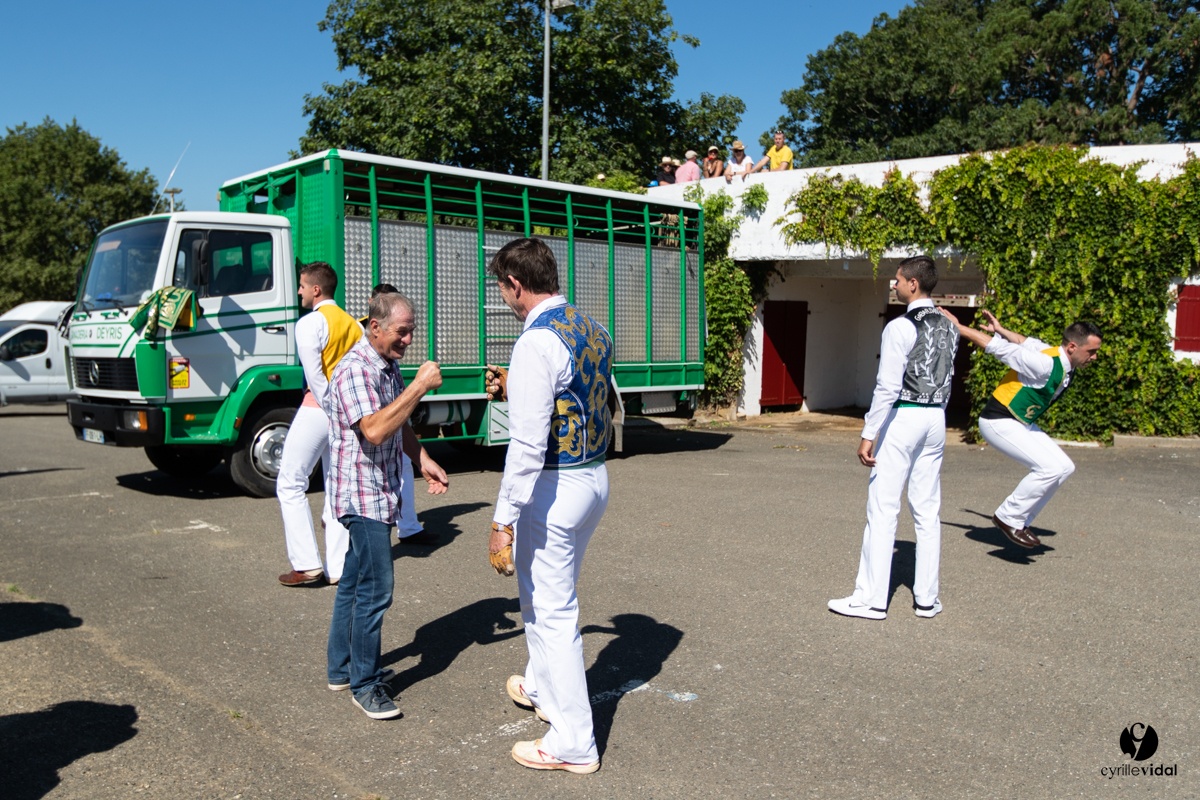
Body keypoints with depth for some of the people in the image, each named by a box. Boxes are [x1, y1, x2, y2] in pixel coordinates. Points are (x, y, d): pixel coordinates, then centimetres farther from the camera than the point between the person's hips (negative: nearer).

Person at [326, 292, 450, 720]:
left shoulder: (390, 367, 12)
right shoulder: (354, 369, -19)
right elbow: (375, 430, -31)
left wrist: (424, 461, 9)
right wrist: (420, 385, -29)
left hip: (380, 492, 10)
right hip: (362, 493, -10)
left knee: (354, 581, 17)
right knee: (375, 588, -7)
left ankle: (342, 668, 29)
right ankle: (365, 684, 5)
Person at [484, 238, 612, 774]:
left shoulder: (537, 343, -21)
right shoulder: (594, 331, 7)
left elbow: (528, 447, -25)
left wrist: (503, 520, -21)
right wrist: (515, 389, 24)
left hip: (553, 487, -9)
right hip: (595, 476, 9)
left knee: (551, 609, 4)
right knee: (552, 593, 27)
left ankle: (573, 744, 16)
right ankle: (542, 687, 48)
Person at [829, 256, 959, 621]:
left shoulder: (900, 328, -13)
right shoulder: (949, 327, 11)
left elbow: (888, 387, -18)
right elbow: (947, 377, 17)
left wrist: (868, 434, -16)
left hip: (903, 416, -8)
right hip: (935, 417, 8)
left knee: (882, 509, -3)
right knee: (928, 510, 11)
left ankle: (872, 598, 0)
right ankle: (927, 597, 16)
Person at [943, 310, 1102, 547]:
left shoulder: (1066, 365, 2)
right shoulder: (1045, 364, -26)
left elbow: (1028, 343, 11)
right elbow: (1000, 348, -24)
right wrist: (955, 326, -21)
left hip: (1021, 424, 10)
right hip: (999, 423, -10)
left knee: (1064, 467, 7)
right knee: (1050, 468, -19)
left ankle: (1021, 522, 13)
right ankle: (1008, 517, -5)